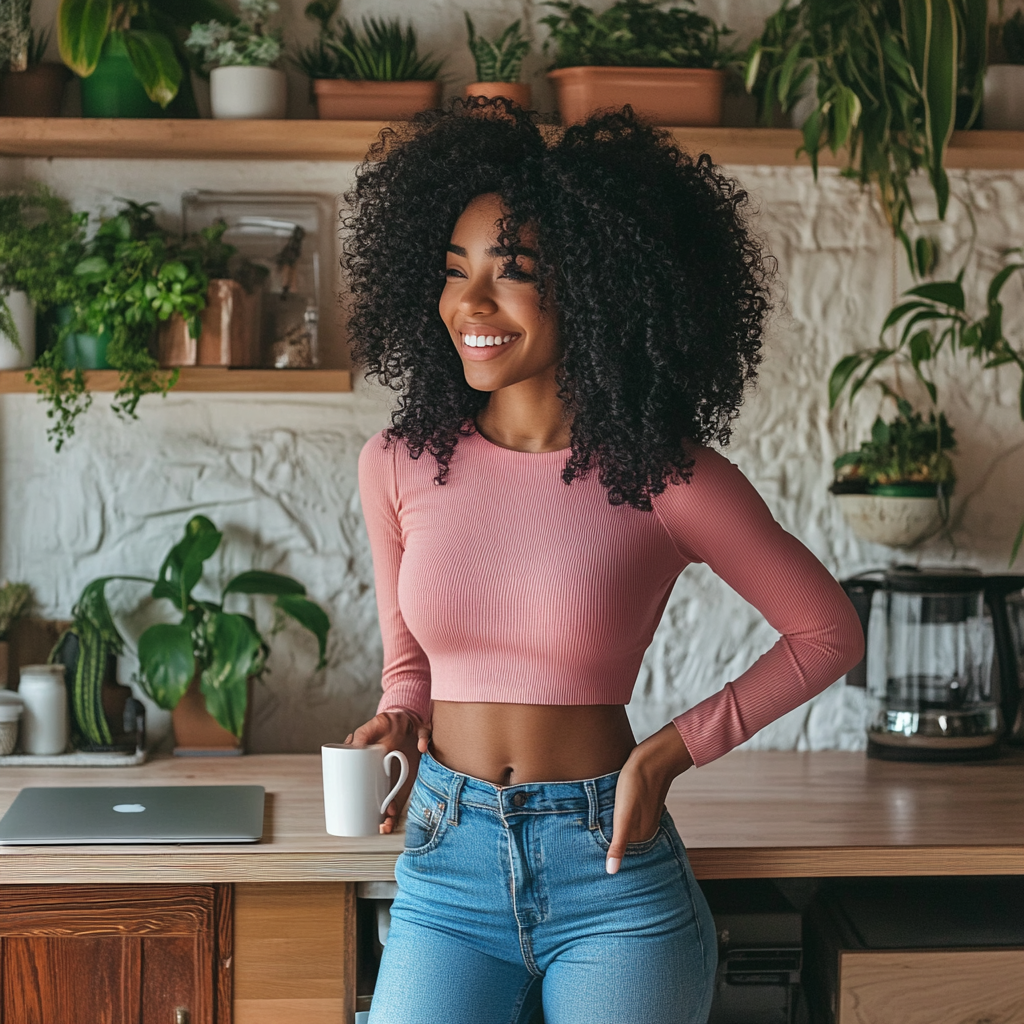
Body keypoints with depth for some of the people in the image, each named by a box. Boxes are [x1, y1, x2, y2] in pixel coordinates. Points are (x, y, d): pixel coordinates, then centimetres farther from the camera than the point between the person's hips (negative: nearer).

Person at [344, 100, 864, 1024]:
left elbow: (828, 633, 0)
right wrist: (398, 726, -5)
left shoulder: (663, 476, -9)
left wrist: (675, 749, -6)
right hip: (447, 867, 2)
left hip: (611, 874, -2)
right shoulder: (399, 466, 0)